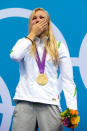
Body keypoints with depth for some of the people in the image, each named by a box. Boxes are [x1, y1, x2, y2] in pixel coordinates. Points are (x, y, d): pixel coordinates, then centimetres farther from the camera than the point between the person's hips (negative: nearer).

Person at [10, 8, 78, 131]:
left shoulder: (59, 46, 11)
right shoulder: (24, 42, 15)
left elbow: (68, 79, 5)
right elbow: (14, 56, -11)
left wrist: (72, 108, -7)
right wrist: (32, 34, 0)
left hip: (50, 102, 0)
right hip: (25, 101, 0)